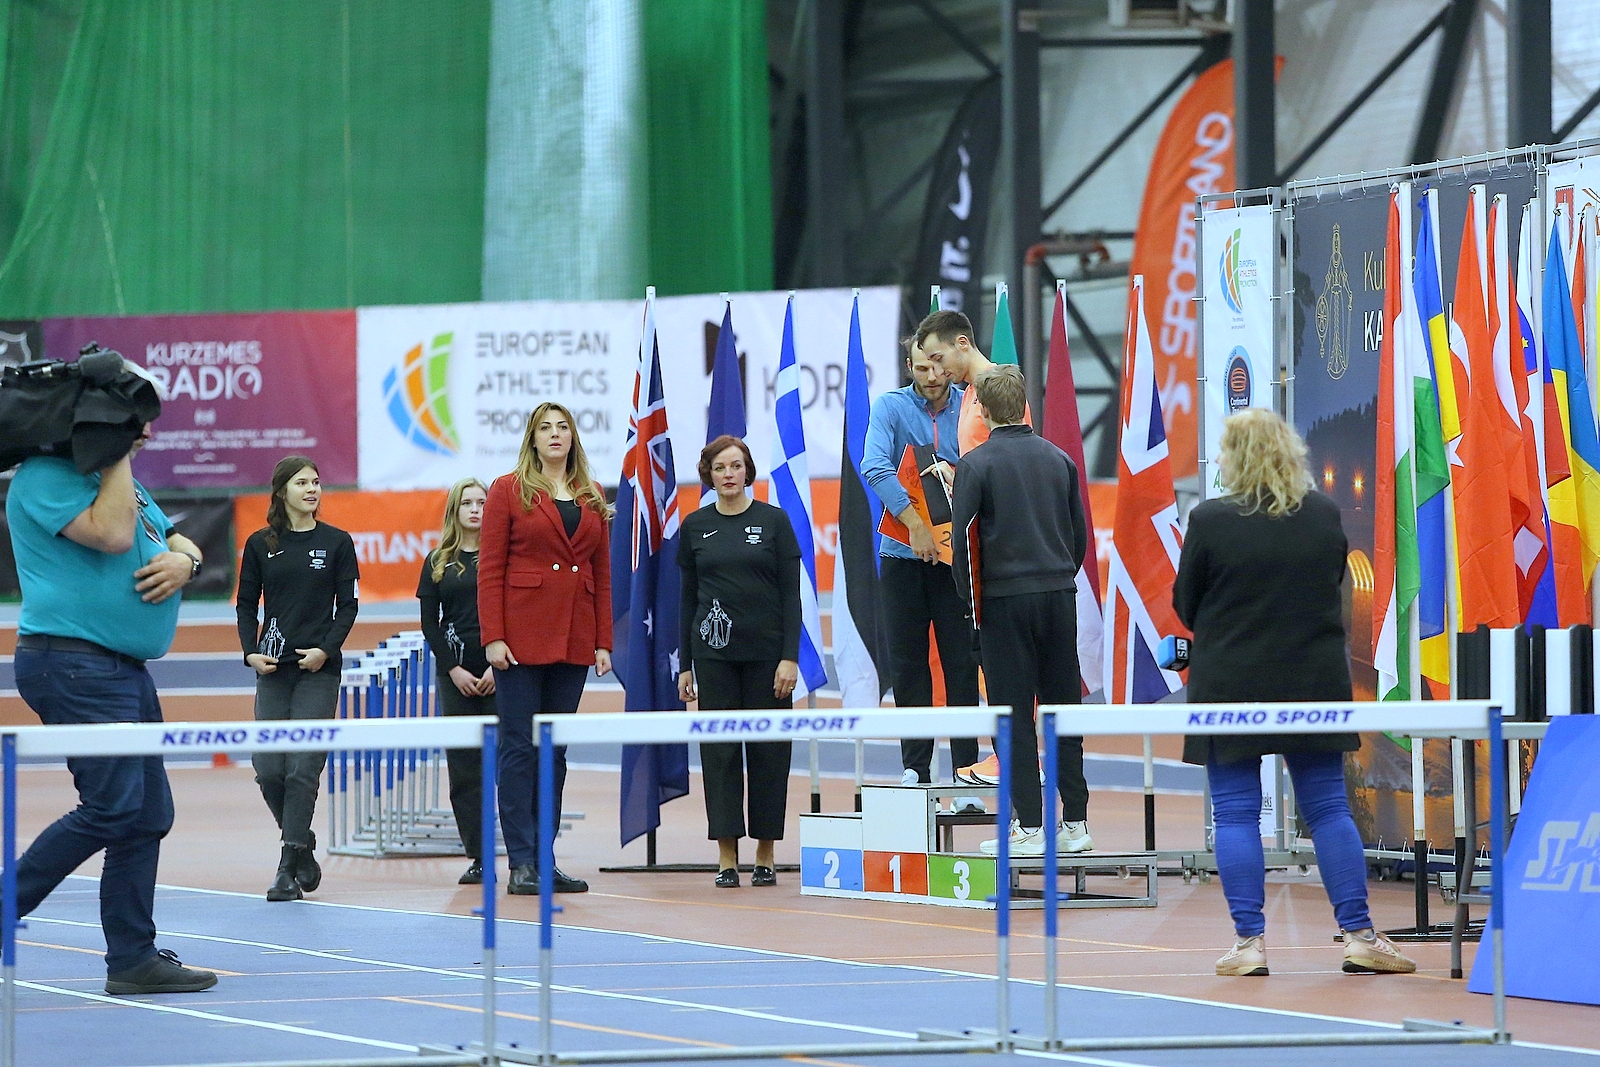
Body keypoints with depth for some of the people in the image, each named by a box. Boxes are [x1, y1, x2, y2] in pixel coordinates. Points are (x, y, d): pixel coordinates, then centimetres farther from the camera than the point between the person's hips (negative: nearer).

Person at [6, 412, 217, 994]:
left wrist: (184, 561, -1)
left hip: (125, 669, 10)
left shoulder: (122, 482, 20)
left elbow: (182, 544, 23)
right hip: (74, 664, -10)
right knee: (110, 809, -16)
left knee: (147, 815, 7)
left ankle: (133, 958, 10)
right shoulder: (45, 476, -10)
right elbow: (113, 534, -23)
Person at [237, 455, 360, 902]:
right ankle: (302, 846, 20)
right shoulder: (260, 544, 7)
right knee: (268, 768, -3)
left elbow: (348, 604, 2)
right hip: (273, 668, 2)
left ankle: (289, 869, -4)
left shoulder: (337, 543, 3)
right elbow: (247, 604, 9)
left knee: (303, 768, -8)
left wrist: (326, 649, -11)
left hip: (319, 669, -2)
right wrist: (251, 652, -6)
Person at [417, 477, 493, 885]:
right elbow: (430, 623, 9)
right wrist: (454, 669, -3)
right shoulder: (438, 563, 11)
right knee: (464, 768, 1)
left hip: (500, 671, -3)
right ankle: (478, 859, 4)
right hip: (456, 674, 3)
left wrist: (500, 665, -11)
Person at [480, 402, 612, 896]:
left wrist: (603, 642, 6)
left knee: (555, 749, 7)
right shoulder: (509, 490, 0)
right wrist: (493, 637, -13)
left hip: (573, 641, 5)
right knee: (520, 747, -4)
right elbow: (490, 570, -4)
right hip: (522, 637, -5)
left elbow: (602, 574, 13)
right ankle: (521, 864, -4)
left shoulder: (592, 498, 13)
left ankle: (545, 859, 11)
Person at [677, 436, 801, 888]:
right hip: (713, 653, 2)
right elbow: (688, 597, 10)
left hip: (766, 651, -1)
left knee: (768, 749, 1)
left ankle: (765, 854, 8)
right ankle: (726, 855, 2)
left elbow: (791, 594, -1)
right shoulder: (695, 527, 7)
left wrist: (790, 657, -10)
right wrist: (685, 665, 6)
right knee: (719, 749, -1)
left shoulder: (774, 521, 1)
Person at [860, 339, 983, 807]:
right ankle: (915, 769, 10)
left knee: (962, 663, -3)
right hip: (903, 554, 0)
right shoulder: (891, 407, -2)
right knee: (907, 665, 4)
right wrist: (915, 524, -23)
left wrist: (957, 472, -22)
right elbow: (875, 467, -16)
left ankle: (966, 773, -2)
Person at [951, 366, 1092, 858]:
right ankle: (1075, 822, 9)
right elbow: (1080, 533, 12)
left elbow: (962, 536, -9)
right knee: (1062, 707, 9)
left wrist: (969, 595, 4)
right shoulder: (1058, 459, 8)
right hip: (1060, 595, 5)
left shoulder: (976, 464, -7)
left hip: (1005, 597, -5)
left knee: (1014, 712, -1)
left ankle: (1029, 825, -3)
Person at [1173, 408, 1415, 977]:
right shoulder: (1325, 515, 0)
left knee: (1235, 813, 3)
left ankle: (1250, 940, 0)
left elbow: (1185, 604, -1)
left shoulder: (1211, 521, -12)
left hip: (1230, 683, -3)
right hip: (1314, 681, 3)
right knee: (1328, 808, 9)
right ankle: (1358, 933, 7)